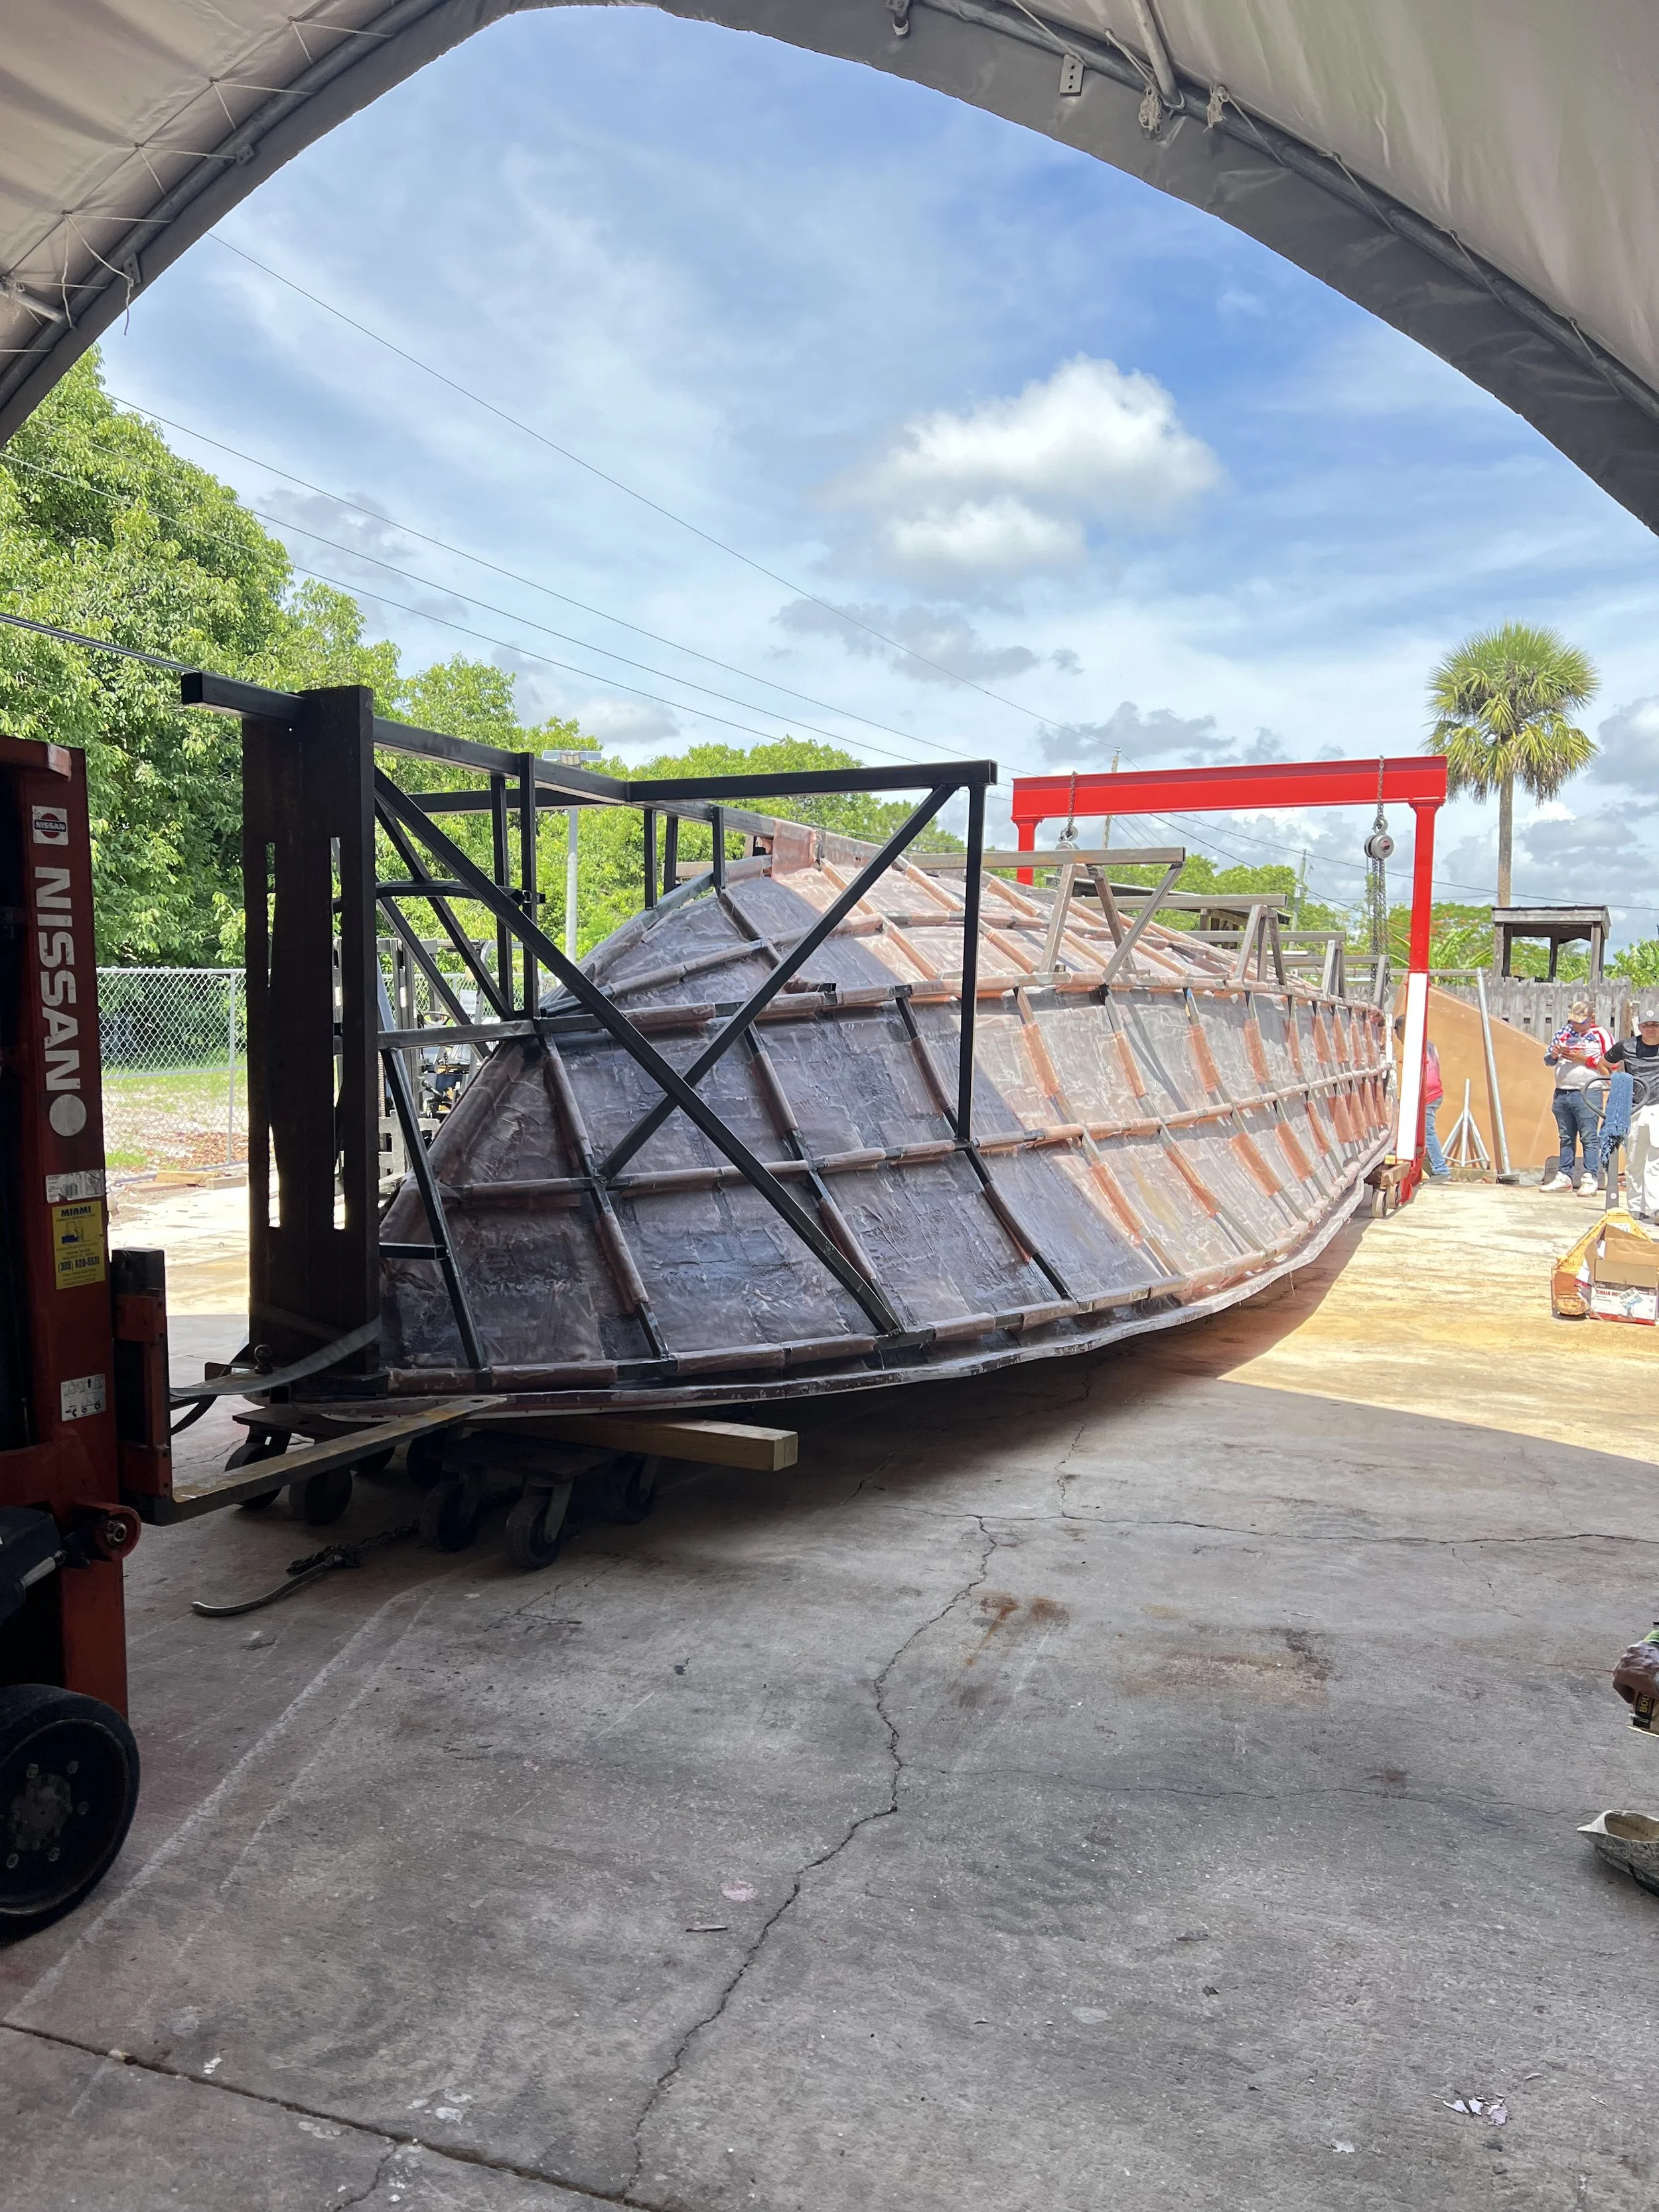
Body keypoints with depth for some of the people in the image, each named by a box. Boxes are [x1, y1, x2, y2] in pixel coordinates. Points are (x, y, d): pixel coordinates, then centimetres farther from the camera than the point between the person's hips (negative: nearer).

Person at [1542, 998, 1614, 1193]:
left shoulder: (1601, 1035, 0)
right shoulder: (1563, 1033, 14)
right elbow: (1548, 1061, 19)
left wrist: (1584, 1059, -13)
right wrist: (1554, 1054, -3)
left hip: (1586, 1095, -6)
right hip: (1561, 1094, 6)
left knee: (1589, 1138, -7)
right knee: (1566, 1138, 11)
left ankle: (1589, 1179, -9)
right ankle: (1564, 1176, 15)